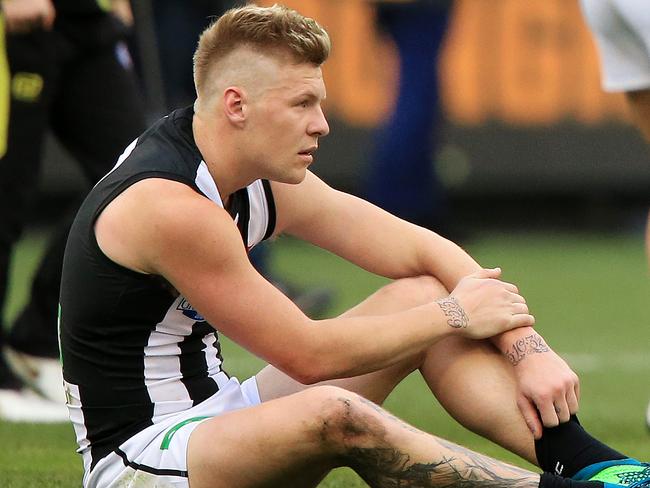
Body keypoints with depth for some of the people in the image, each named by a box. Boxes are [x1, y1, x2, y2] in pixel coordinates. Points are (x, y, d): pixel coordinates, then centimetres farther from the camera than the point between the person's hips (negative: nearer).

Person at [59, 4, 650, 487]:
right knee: (335, 416, -37)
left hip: (213, 415, 10)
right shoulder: (169, 207, -23)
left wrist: (528, 348, -7)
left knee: (422, 294, 3)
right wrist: (453, 315, -10)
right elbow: (308, 355, -21)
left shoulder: (268, 179, 4)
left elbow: (424, 250, 6)